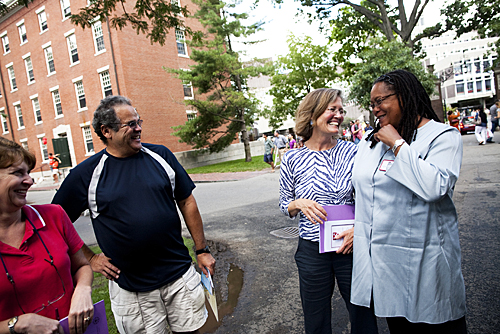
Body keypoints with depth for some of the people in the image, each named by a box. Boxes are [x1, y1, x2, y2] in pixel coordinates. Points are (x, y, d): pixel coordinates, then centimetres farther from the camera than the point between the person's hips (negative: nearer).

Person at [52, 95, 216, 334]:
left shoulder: (160, 156, -1)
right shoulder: (86, 174, -6)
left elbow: (187, 202, 3)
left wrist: (202, 250, 4)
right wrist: (89, 258, 2)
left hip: (180, 274, 2)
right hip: (129, 289, -1)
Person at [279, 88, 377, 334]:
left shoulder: (352, 151, -3)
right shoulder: (292, 159, -5)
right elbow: (284, 205, 5)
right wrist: (299, 204, -16)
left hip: (352, 246, 1)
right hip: (312, 250, 0)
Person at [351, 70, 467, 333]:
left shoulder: (444, 136, -7)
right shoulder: (369, 140, 10)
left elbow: (433, 187, -26)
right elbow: (359, 187, 18)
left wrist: (397, 143, -19)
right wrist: (356, 228, 14)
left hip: (423, 260, -5)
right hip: (378, 260, 5)